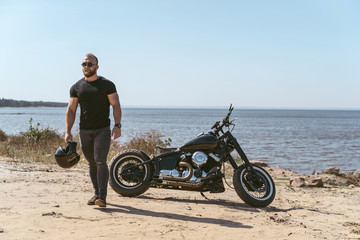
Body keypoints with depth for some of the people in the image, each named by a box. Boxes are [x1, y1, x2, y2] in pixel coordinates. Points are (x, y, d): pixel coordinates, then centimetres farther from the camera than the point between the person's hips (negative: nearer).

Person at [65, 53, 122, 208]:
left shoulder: (107, 85, 1)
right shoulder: (76, 87, 9)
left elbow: (116, 105, -1)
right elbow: (71, 110, 10)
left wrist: (117, 125, -14)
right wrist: (68, 131, 1)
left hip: (103, 129, -3)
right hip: (84, 131, 4)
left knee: (100, 161, -14)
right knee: (92, 164, 9)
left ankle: (102, 196, -15)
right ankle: (97, 193, 21)